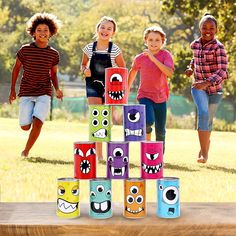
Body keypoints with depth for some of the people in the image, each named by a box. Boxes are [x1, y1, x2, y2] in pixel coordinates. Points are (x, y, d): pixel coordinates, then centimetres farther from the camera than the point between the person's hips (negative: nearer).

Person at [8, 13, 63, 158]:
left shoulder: (54, 54, 1)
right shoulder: (25, 50, -3)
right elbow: (16, 69, 8)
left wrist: (57, 89, -3)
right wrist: (13, 90, 7)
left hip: (44, 93, 0)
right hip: (26, 92, 0)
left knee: (38, 123, -18)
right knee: (25, 126, -3)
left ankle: (26, 150, 3)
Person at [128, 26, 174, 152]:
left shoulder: (165, 55, -8)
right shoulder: (140, 58, -4)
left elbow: (169, 73, -25)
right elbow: (133, 72, 15)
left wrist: (153, 58, -29)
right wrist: (127, 90, 22)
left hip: (160, 97, 1)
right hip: (145, 95, -1)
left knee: (160, 130, 7)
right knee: (148, 121, -25)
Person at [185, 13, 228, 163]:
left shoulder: (218, 47, -15)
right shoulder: (195, 44, 1)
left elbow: (223, 71, -23)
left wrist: (207, 83, -36)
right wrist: (191, 68, 5)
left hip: (214, 88, -2)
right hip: (198, 87, 2)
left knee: (208, 120, 12)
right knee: (203, 113, -23)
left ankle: (204, 150, 37)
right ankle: (204, 153, -21)